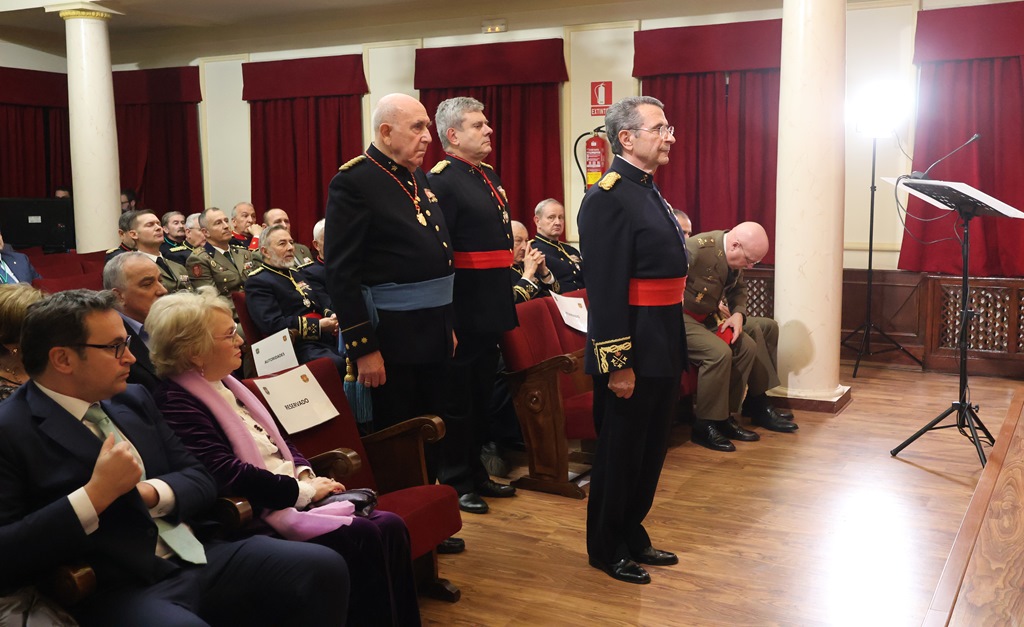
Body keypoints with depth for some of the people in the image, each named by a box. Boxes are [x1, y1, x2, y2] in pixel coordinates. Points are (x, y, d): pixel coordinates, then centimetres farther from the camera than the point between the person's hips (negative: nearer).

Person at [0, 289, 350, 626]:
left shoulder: (133, 399, 14)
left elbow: (201, 479, 15)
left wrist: (150, 492, -6)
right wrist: (96, 494, -18)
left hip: (200, 559, 7)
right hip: (118, 591, -7)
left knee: (324, 568, -12)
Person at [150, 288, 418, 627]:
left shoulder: (227, 385, 16)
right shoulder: (177, 403, -13)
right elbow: (226, 473, -22)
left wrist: (305, 475, 2)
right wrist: (304, 490, -15)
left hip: (297, 492, 9)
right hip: (261, 513, -9)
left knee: (390, 526, -10)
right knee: (364, 538, -23)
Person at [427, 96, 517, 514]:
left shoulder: (489, 177, 14)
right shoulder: (441, 181, -14)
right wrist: (445, 318, -23)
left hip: (490, 307, 9)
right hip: (464, 308, -9)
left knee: (482, 395, 18)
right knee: (458, 398, 4)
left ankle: (475, 472, 31)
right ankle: (454, 483, 17)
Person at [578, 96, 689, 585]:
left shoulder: (649, 191, 14)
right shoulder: (608, 197, -17)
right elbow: (604, 288, -21)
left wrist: (673, 350, 17)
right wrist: (617, 364, -22)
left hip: (663, 347, 9)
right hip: (632, 350, -9)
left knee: (650, 450, 19)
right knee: (620, 452, 6)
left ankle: (632, 537, 35)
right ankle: (606, 549, 23)